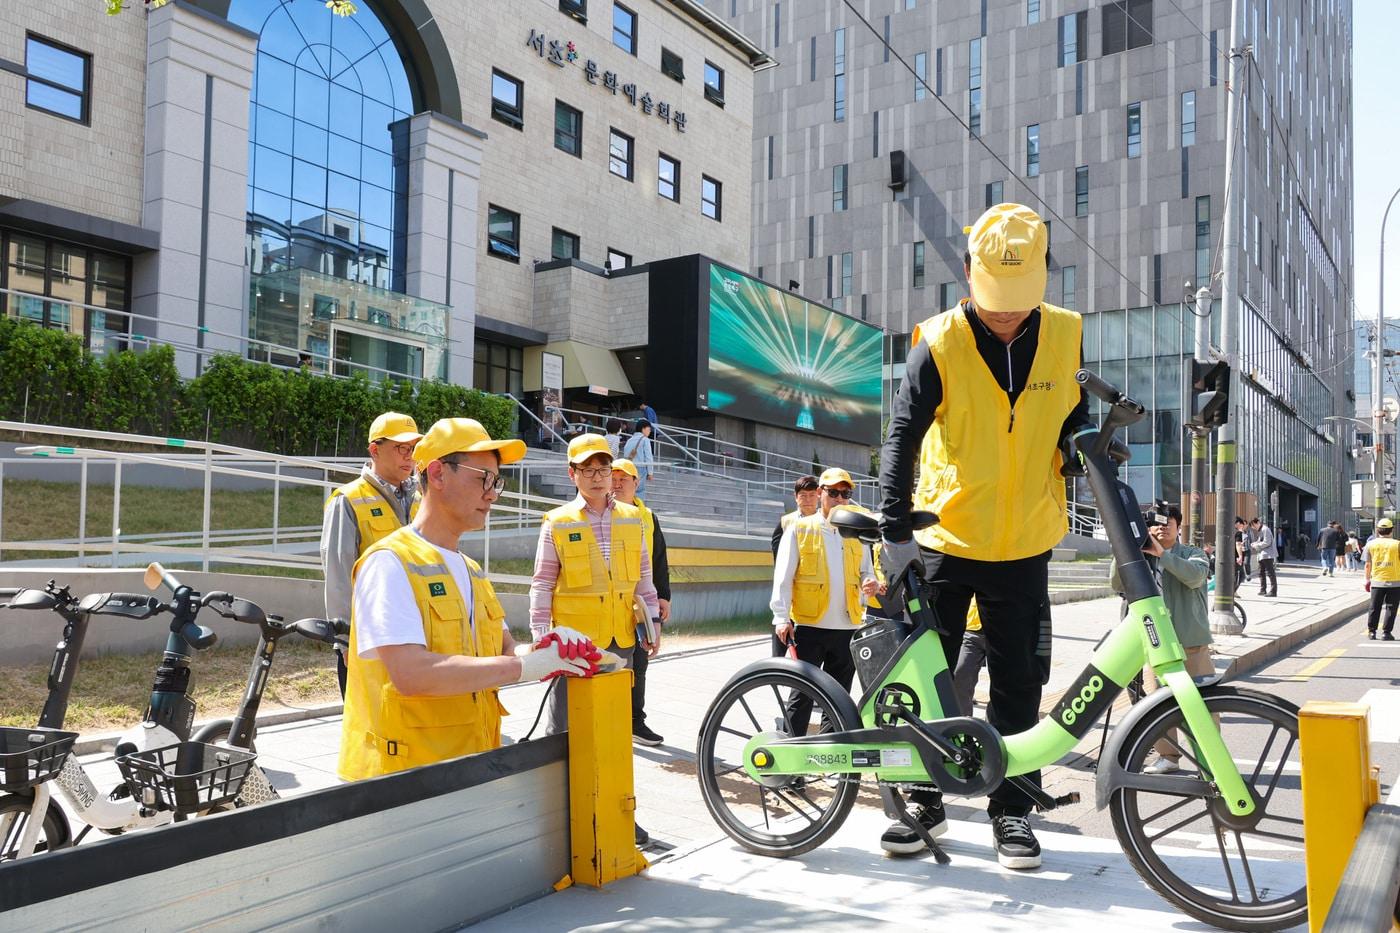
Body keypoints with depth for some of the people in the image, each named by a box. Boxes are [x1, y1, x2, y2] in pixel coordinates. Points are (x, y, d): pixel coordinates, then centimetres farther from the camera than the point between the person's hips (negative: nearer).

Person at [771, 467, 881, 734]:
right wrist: (782, 617, -12)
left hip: (846, 627, 4)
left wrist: (871, 584, -6)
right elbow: (783, 576, -3)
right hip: (809, 625, -4)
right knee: (802, 694, -3)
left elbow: (866, 572, 19)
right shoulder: (799, 529, 1)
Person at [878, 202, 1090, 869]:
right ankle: (924, 802, 22)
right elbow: (902, 438, -16)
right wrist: (895, 530, -24)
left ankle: (1011, 810, 22)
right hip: (944, 539, -2)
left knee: (1018, 686, 8)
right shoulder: (939, 345, -12)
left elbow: (1076, 428, 10)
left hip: (1024, 545, 2)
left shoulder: (1065, 337, -3)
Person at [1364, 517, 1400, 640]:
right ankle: (1386, 633, 5)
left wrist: (1367, 579, 15)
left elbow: (1368, 564, 6)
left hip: (1377, 581, 2)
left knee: (1375, 608, 11)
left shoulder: (1371, 544, 2)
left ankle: (1371, 631, 14)